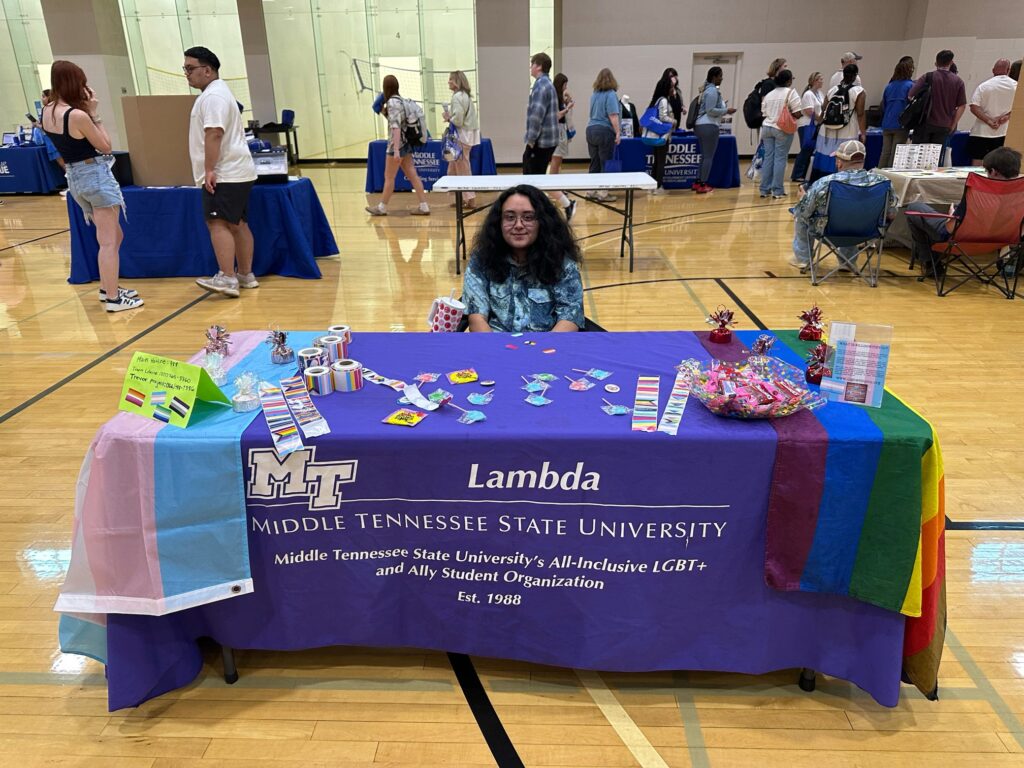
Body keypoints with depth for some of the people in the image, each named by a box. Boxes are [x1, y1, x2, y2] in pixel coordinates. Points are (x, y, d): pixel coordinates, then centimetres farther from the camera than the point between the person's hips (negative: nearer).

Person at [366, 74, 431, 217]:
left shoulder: (392, 102, -15)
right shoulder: (400, 100, 12)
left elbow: (396, 127, -22)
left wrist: (396, 150, -25)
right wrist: (383, 111, 15)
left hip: (397, 144, -9)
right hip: (406, 144, 9)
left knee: (389, 177, 3)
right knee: (413, 176, 6)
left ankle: (382, 207, 14)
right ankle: (423, 206, 4)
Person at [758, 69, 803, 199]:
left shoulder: (768, 94, 12)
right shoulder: (791, 92, -6)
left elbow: (764, 113, 13)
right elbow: (797, 113, -11)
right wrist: (790, 114, 9)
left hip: (767, 128, 5)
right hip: (782, 129, -5)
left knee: (768, 158, 8)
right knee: (780, 158, -2)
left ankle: (765, 189, 8)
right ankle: (777, 190, -2)